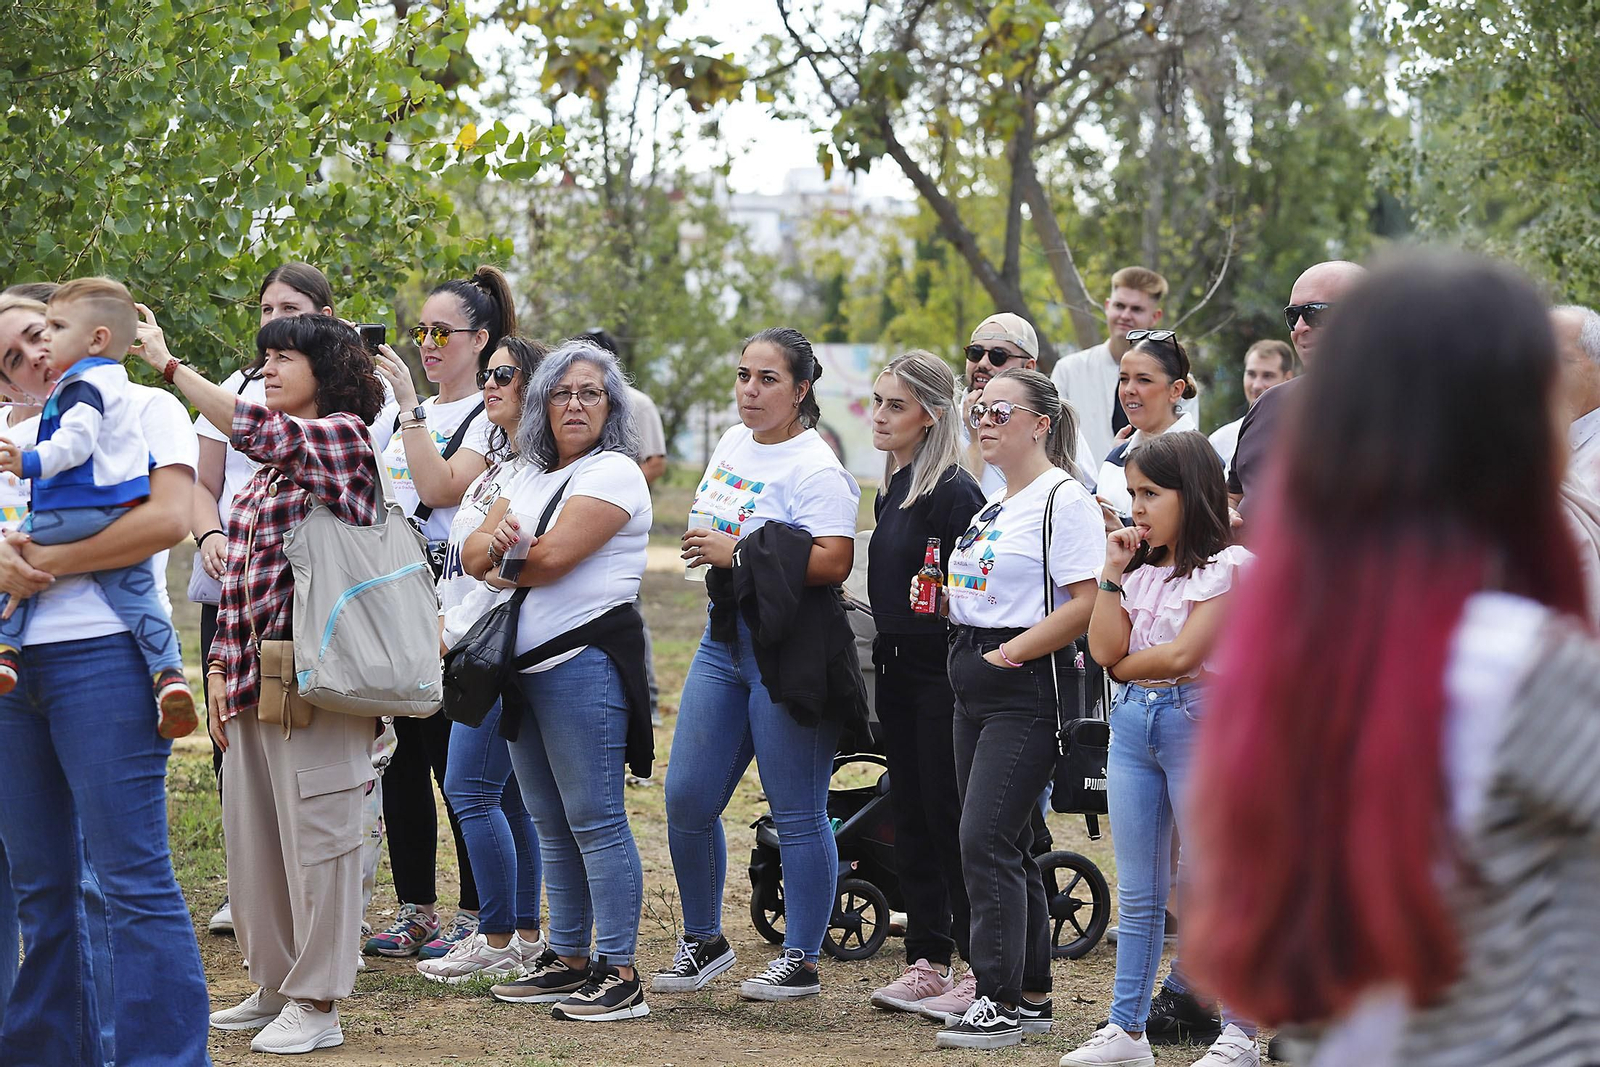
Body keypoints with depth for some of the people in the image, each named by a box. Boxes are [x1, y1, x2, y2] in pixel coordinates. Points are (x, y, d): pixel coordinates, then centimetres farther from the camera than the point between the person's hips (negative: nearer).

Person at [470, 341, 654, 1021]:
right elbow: (474, 555, 9)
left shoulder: (614, 472, -8)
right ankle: (569, 960, 21)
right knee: (551, 826, 13)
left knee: (595, 821, -9)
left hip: (585, 663, -9)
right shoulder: (530, 477, 18)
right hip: (525, 665, 9)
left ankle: (621, 974, -7)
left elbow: (553, 557, -18)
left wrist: (505, 570, 2)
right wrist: (492, 543, -14)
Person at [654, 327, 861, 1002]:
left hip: (788, 648, -8)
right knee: (686, 798, 5)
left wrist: (737, 553, -20)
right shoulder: (732, 443, 13)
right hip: (724, 638, 8)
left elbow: (832, 563, -24)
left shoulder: (816, 468, -12)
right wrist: (705, 547, 11)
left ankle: (801, 961, 9)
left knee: (797, 814, -1)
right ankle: (703, 940, 21)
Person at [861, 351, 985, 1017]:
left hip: (942, 678, -9)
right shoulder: (891, 490, 13)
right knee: (910, 819, 10)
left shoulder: (953, 493, -14)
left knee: (950, 823, -5)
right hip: (898, 672, 9)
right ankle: (928, 962, 17)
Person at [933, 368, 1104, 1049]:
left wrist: (1011, 652, -18)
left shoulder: (1063, 499, -11)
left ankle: (1001, 1000, -9)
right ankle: (1032, 996, 18)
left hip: (1025, 691, -10)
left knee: (987, 840, -13)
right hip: (975, 690, 10)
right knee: (1006, 846, 11)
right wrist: (944, 593, 12)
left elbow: (1086, 603, -20)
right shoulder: (993, 505, 18)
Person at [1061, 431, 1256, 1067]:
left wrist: (1124, 666, -2)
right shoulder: (1141, 568, 13)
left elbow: (1182, 654, -17)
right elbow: (1105, 648, 1)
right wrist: (1112, 572, 0)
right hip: (1132, 727, 7)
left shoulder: (1225, 566, -8)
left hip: (1197, 723, -7)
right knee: (1137, 894, 10)